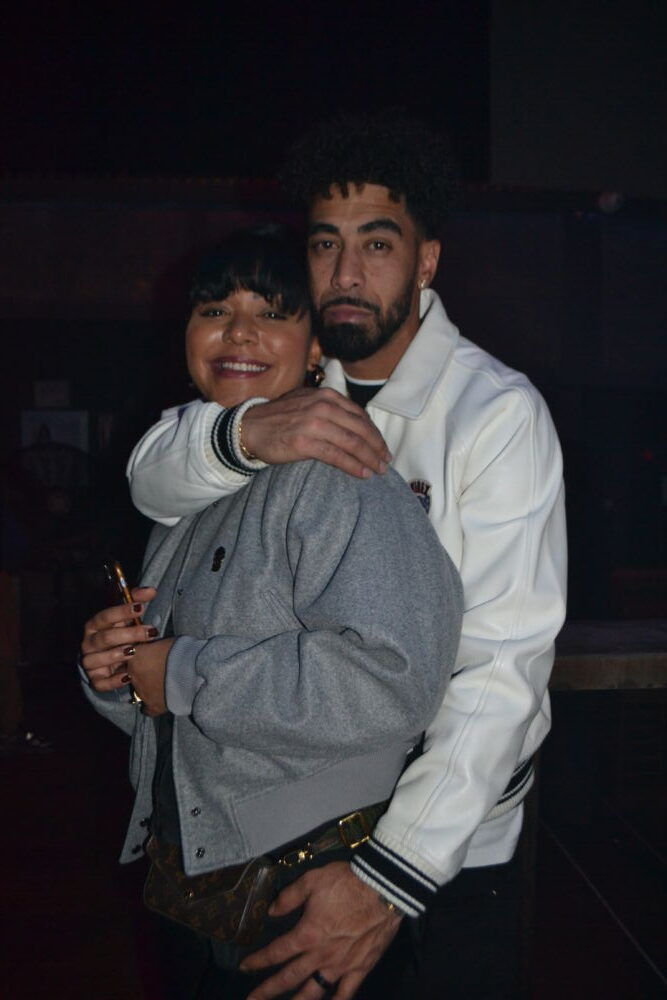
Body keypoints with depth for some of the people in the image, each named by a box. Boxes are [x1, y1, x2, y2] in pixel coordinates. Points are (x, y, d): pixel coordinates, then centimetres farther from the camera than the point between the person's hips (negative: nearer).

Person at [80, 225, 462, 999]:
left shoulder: (338, 477, -19)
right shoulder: (188, 494, 10)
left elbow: (390, 679, -34)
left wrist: (182, 675, -24)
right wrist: (111, 672, -5)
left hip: (305, 892, -8)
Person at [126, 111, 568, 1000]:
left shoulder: (499, 411, -18)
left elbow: (504, 668, -24)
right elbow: (154, 483, -10)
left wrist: (391, 875, -30)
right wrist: (247, 432, -33)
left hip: (447, 840, -4)